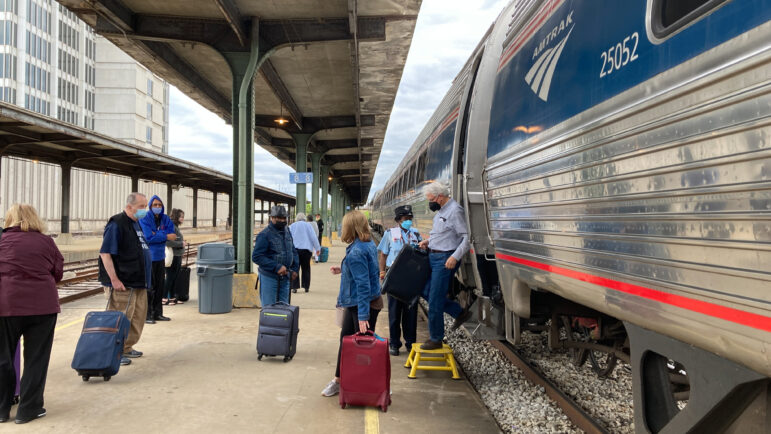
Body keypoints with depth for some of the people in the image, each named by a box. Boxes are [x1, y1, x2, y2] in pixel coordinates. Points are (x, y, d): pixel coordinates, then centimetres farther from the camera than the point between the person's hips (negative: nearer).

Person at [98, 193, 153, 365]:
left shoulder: (137, 223, 15)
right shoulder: (116, 224, -13)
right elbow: (105, 254, -18)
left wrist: (145, 279, 20)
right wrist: (114, 280, -22)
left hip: (139, 282, 9)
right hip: (123, 284, -9)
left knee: (139, 316, 15)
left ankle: (127, 348, 27)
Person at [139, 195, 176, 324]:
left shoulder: (165, 219, 10)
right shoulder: (144, 219, -7)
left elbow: (171, 233, -2)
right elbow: (148, 237, -18)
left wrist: (157, 234, -16)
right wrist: (166, 236, -12)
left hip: (160, 257, 6)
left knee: (160, 286, 11)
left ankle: (157, 313, 20)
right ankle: (147, 314, 1)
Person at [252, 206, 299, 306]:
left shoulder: (287, 232, 9)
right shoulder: (264, 235, -13)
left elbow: (293, 251, 18)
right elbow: (256, 257, -18)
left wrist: (295, 268, 4)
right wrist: (276, 267, -22)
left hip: (284, 277, 7)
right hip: (269, 277, -6)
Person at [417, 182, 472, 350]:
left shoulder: (455, 211, -16)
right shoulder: (441, 211, 13)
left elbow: (466, 237, -19)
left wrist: (455, 257, -26)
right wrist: (428, 241, 10)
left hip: (445, 259, -10)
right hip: (434, 257, 10)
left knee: (435, 300, -3)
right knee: (426, 292, 14)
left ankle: (436, 340, 11)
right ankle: (460, 313, 24)